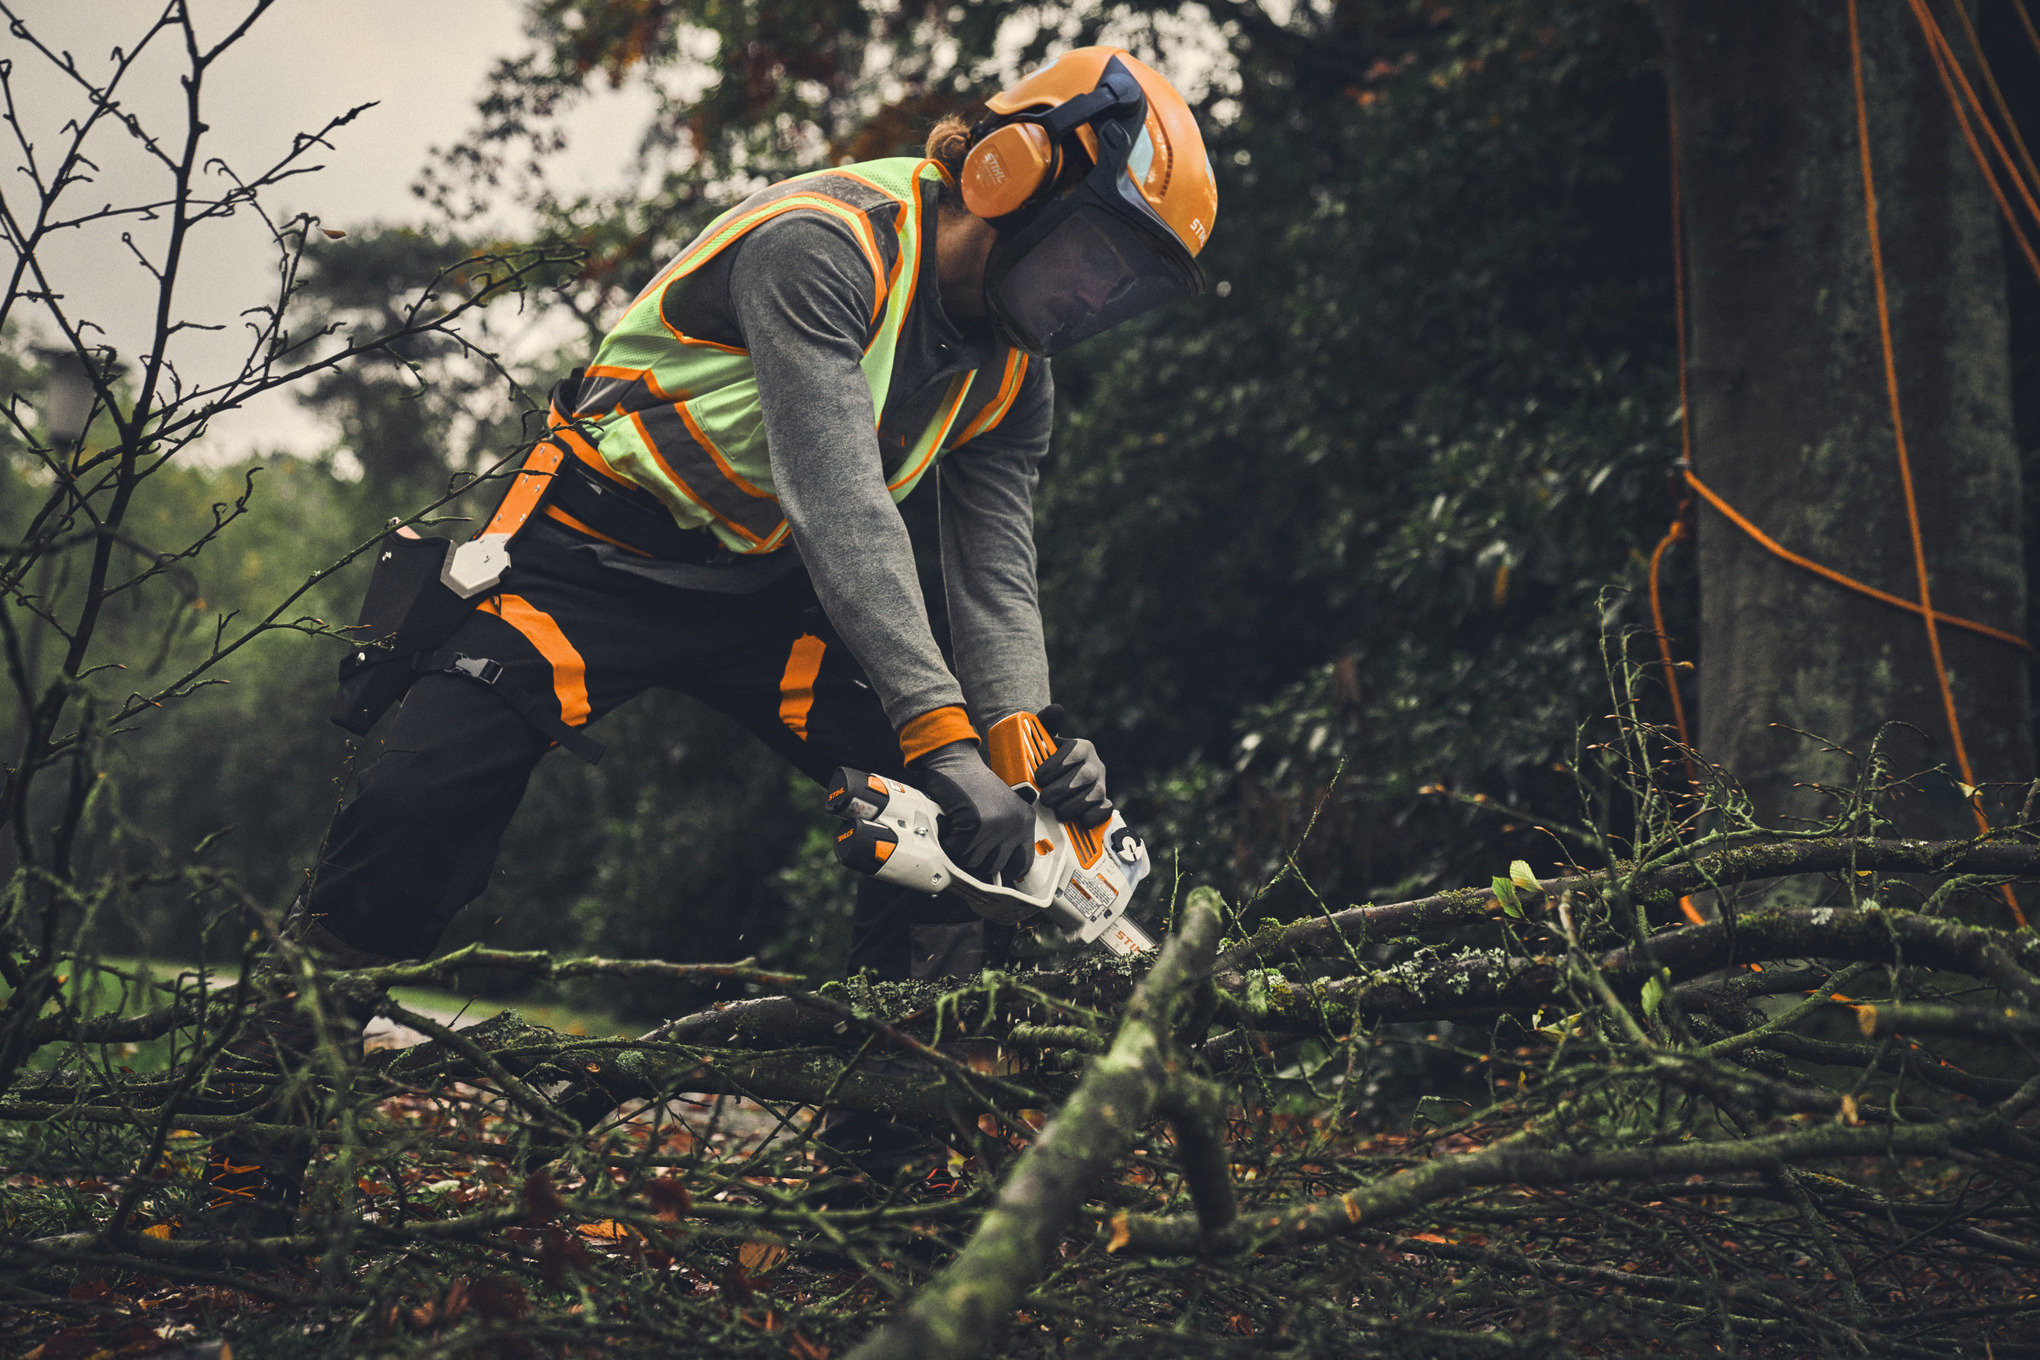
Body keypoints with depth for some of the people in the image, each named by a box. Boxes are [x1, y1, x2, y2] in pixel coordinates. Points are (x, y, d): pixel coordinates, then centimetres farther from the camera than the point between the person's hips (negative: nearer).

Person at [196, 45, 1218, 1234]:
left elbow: (995, 566, -4)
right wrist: (940, 729, -43)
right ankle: (254, 1157, -6)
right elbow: (838, 504, -37)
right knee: (420, 811, -20)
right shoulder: (825, 245, -28)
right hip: (602, 556, -7)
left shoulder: (1011, 371, -1)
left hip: (766, 592, 7)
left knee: (941, 810, -12)